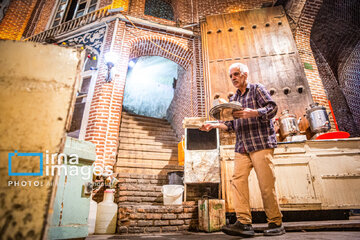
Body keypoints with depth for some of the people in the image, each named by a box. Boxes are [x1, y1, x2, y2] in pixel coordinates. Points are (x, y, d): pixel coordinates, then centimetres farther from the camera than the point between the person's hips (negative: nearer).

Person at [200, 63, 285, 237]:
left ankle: (276, 224, 10)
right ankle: (244, 223, -7)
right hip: (241, 148, 5)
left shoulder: (257, 89, 7)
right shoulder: (233, 99, 23)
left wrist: (252, 113, -22)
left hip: (261, 143, -5)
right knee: (238, 180, -9)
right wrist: (214, 125, 6)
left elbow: (272, 108, -6)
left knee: (266, 184, -5)